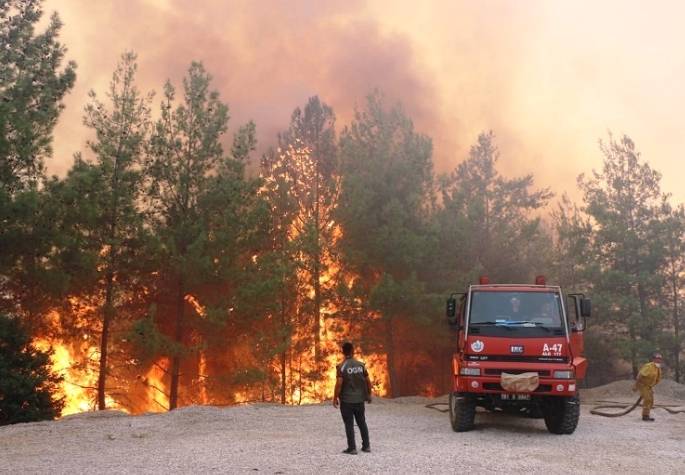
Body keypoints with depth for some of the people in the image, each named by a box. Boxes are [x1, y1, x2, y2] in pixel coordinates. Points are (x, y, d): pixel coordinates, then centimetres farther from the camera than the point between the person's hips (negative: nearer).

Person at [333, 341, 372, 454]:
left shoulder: (341, 367, -12)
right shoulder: (361, 365, 0)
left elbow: (339, 383, -16)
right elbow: (368, 381, 3)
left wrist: (335, 398, -7)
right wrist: (369, 395, 16)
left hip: (346, 400, -4)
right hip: (359, 399, 4)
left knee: (349, 424, 3)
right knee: (362, 422, 15)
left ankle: (352, 448, 4)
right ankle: (366, 446, 20)